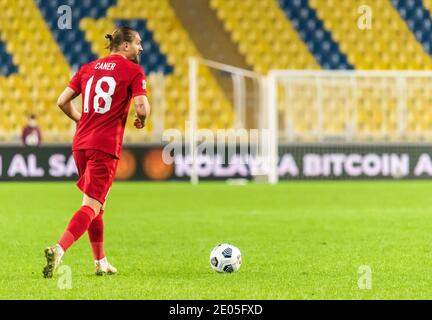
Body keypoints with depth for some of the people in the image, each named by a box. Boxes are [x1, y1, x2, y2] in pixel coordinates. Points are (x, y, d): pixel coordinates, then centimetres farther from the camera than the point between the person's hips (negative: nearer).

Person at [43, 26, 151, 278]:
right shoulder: (133, 71, -2)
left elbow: (63, 101, 11)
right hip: (106, 147, -7)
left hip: (81, 143, 7)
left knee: (96, 205, 19)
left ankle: (101, 262, 24)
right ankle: (58, 251, -27)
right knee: (92, 206, -8)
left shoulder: (88, 68, 14)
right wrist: (141, 120, 8)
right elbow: (142, 108, -14)